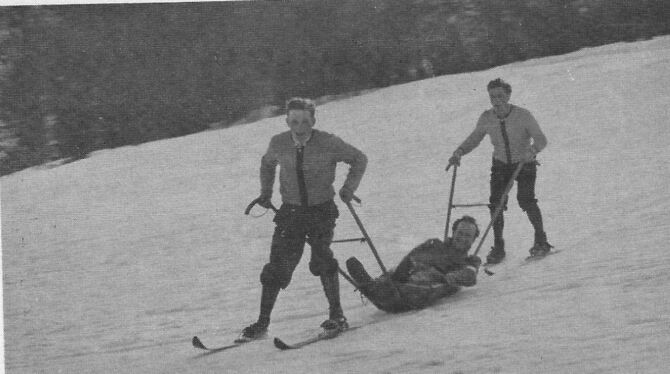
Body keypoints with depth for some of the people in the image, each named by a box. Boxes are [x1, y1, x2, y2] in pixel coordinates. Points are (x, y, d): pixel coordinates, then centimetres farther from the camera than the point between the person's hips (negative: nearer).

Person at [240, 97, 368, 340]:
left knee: (321, 259, -22)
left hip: (322, 210, -2)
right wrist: (266, 192, 11)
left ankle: (336, 315, -8)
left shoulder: (328, 144, -12)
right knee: (278, 265, -5)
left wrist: (348, 188, -8)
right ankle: (262, 322, 5)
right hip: (291, 211, 2)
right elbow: (267, 163, 21)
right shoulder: (278, 144, -4)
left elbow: (359, 159, 2)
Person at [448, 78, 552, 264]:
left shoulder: (523, 116, -21)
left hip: (525, 164, -3)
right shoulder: (487, 118, -11)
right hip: (501, 164, 3)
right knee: (496, 202, -12)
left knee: (525, 200, -21)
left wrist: (532, 149, -46)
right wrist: (460, 151, -15)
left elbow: (541, 139, -24)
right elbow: (474, 138, 3)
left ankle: (541, 241, -3)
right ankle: (498, 247, -1)